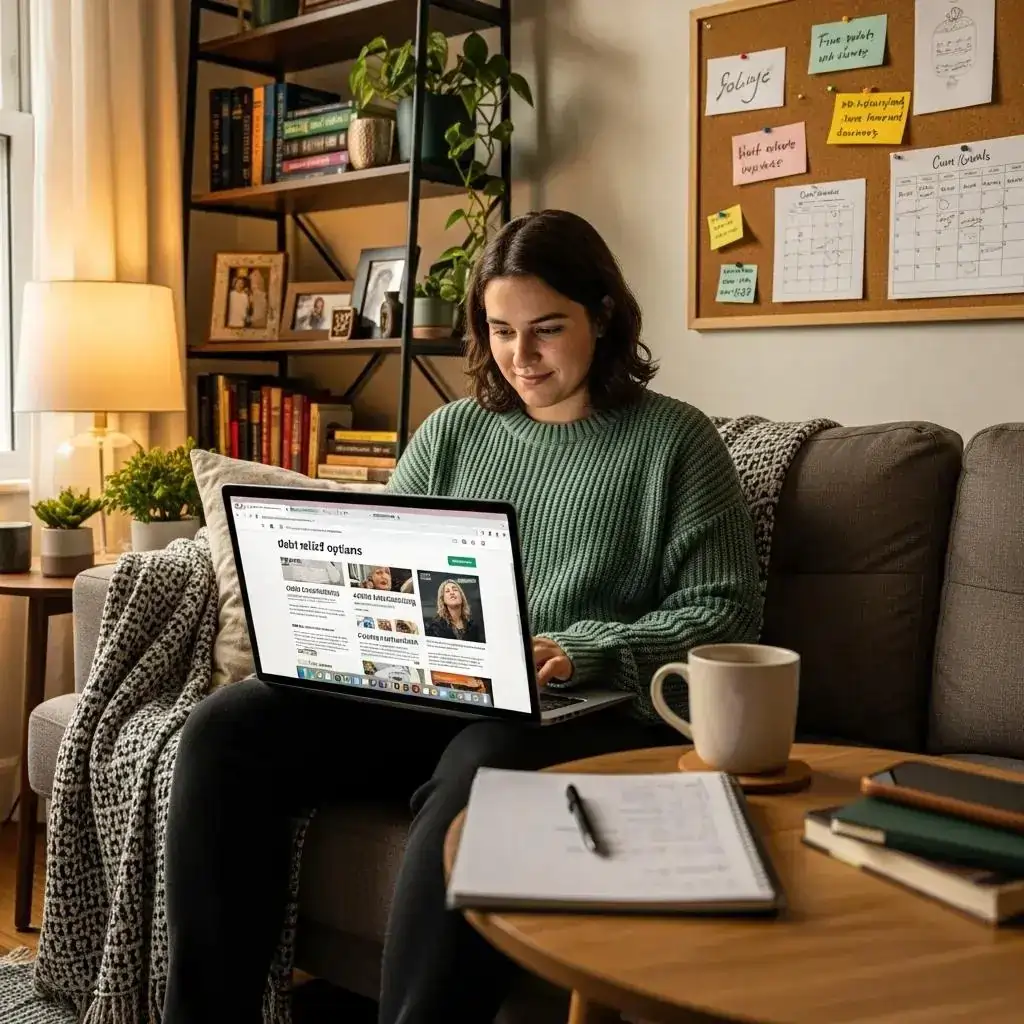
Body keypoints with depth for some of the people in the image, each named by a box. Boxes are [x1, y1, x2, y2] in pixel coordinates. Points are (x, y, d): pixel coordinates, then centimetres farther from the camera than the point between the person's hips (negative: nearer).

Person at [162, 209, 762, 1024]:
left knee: (480, 773, -40)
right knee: (227, 730, -16)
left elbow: (725, 613, -4)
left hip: (595, 713, -5)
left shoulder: (675, 440, 3)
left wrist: (581, 655, -17)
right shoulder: (451, 432, 16)